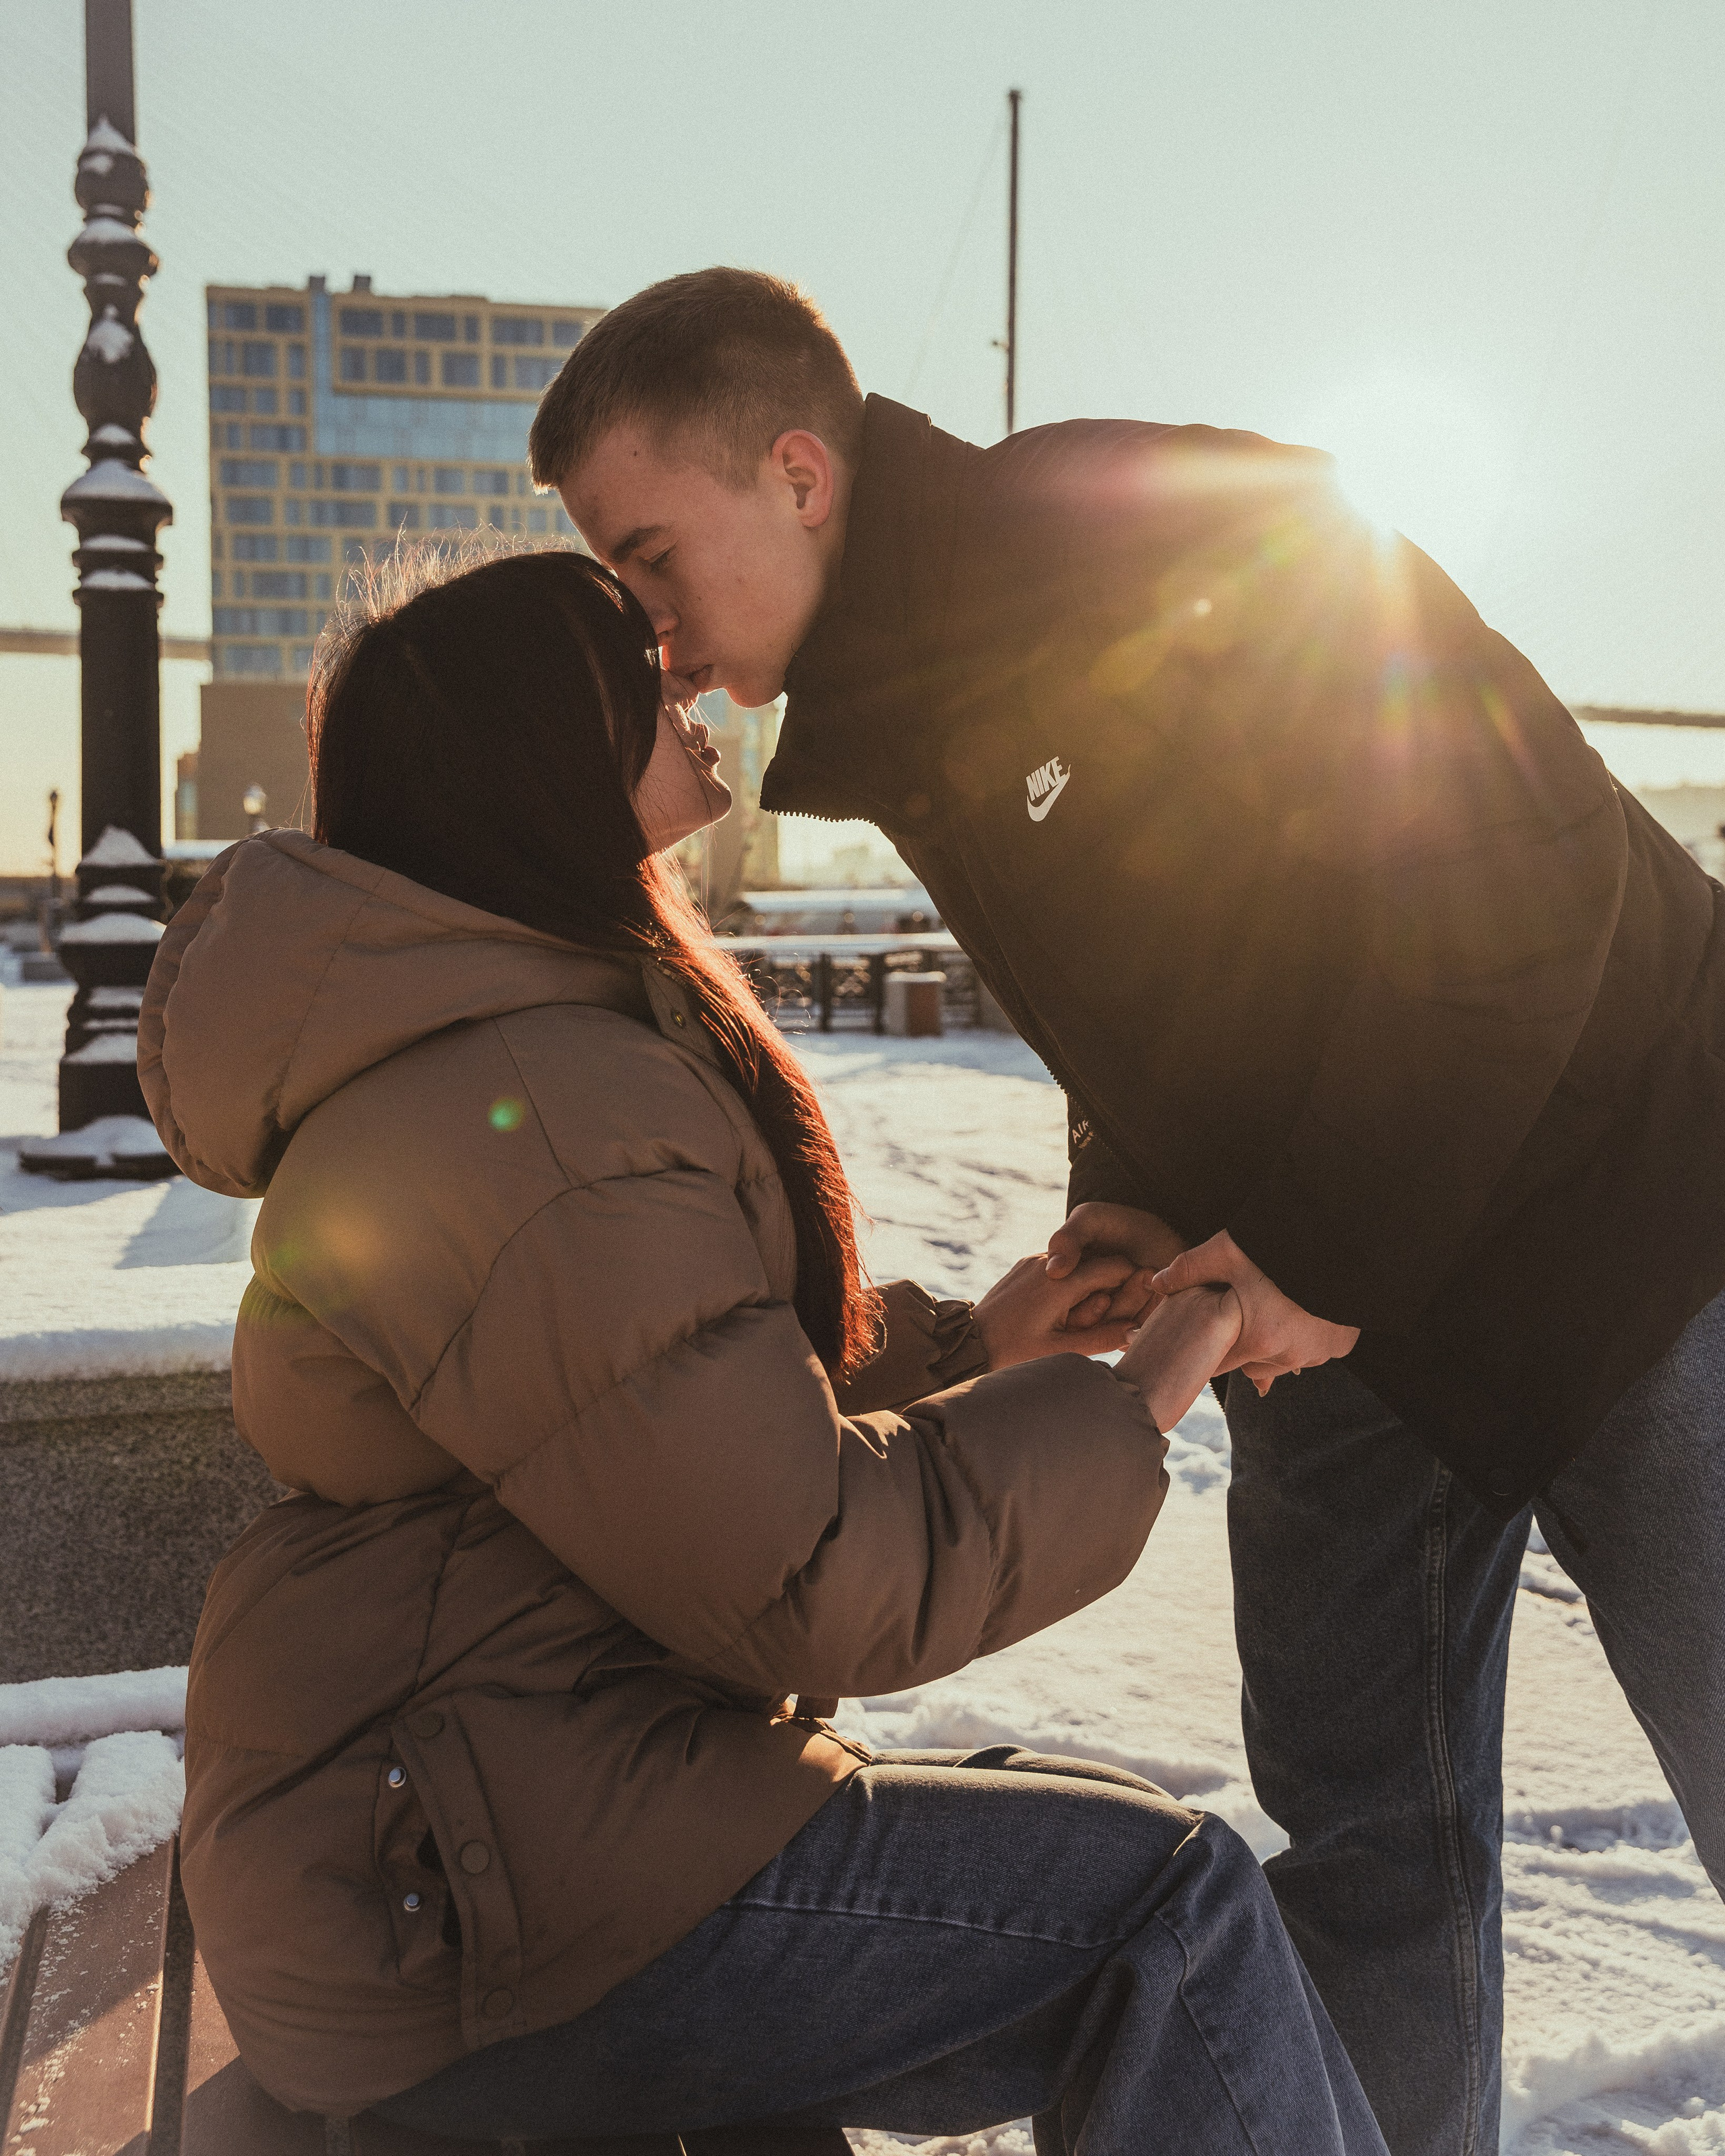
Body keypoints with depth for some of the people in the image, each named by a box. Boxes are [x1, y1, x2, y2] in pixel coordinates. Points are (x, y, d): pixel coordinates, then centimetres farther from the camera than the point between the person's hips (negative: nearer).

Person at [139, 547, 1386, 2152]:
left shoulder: (558, 1031, 14)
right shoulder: (521, 1107, -22)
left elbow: (701, 1394, 21)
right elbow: (815, 1575, -24)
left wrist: (964, 1341, 10)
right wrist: (1143, 1389, -13)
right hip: (458, 1925, -10)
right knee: (1168, 1899, -11)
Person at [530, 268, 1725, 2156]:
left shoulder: (1184, 532, -20)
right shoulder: (900, 722, 4)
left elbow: (1527, 872, -23)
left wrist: (1323, 1260, -20)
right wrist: (1131, 1205, -3)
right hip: (1320, 1298, 7)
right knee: (1364, 1836, 10)